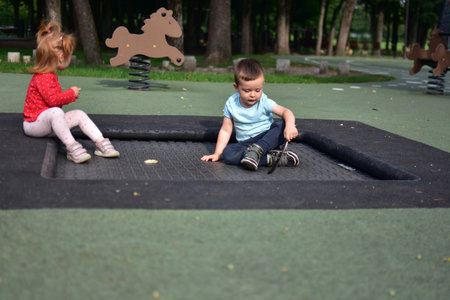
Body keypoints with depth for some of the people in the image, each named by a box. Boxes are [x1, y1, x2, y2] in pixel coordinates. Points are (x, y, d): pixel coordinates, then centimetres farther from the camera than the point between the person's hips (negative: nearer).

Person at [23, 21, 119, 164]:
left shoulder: (50, 76, 13)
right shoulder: (42, 78, -21)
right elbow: (52, 100, -29)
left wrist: (69, 95, 7)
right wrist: (71, 93, -16)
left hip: (48, 124, 10)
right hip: (33, 124, -10)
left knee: (79, 114, 1)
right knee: (55, 112, -39)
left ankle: (101, 143, -7)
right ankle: (71, 147, -40)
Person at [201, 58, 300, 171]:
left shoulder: (264, 102, -8)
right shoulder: (231, 104, -2)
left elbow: (286, 112, -17)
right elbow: (225, 131, 2)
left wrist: (290, 126, -39)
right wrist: (217, 153, -5)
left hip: (268, 140, -1)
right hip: (246, 143, 1)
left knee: (282, 123, -27)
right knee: (227, 154, -30)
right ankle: (272, 158, -33)